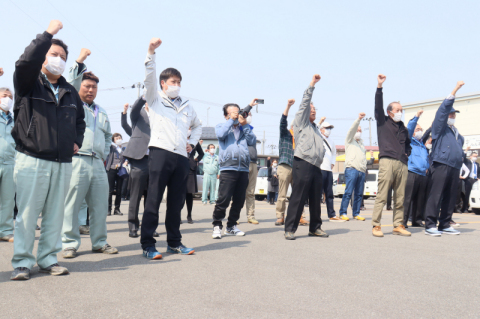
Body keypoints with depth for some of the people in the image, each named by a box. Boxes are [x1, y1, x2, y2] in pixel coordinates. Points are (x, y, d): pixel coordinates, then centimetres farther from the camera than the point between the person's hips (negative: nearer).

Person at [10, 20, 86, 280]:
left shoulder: (70, 92, 18)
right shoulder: (29, 83, 2)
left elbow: (80, 119, 32)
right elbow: (25, 62, -21)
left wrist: (77, 141, 17)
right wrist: (49, 33, -18)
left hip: (63, 163, 5)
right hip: (32, 161, -5)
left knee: (55, 214, 7)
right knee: (27, 213, -2)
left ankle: (48, 259, 17)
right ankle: (22, 262, 8)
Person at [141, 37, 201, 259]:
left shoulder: (186, 106, 23)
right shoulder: (155, 99, 11)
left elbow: (197, 125, 37)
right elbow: (149, 76, -5)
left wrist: (193, 142, 20)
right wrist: (151, 52, -17)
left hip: (181, 157, 5)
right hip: (160, 152, -5)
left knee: (176, 201, 8)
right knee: (154, 200, -6)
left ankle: (174, 242, 18)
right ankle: (147, 245, -2)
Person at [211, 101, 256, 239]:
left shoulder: (244, 128, 24)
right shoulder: (221, 126, 16)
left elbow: (253, 141, 7)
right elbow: (221, 134, -9)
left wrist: (245, 125, 3)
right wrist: (231, 120, -1)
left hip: (243, 169, 4)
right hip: (228, 168, -4)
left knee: (239, 200, 5)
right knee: (223, 199, -12)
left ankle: (231, 226, 17)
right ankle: (217, 226, -1)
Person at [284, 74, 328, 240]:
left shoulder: (315, 128, 28)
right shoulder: (300, 122, 7)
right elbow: (305, 103, -2)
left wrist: (321, 153, 14)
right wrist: (312, 84, -5)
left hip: (316, 166, 7)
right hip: (302, 164, -7)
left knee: (316, 199, 8)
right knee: (298, 198, -10)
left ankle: (315, 227, 18)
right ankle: (290, 229, -6)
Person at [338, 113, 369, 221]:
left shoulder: (361, 143, 28)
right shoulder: (350, 140, 10)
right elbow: (352, 129, -8)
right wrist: (358, 119, -21)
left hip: (362, 171, 7)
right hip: (352, 169, -7)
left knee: (359, 194, 4)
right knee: (348, 192, -12)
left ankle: (356, 213, 10)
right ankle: (343, 213, -9)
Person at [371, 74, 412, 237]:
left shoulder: (403, 128, 24)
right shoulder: (383, 122, 10)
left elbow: (408, 142, 38)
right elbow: (378, 105, -3)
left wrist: (407, 152, 18)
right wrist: (379, 86, -11)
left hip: (402, 164, 6)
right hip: (387, 161, -6)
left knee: (400, 198, 5)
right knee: (381, 196, -9)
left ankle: (398, 225, 11)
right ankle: (376, 226, -6)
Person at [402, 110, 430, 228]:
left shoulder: (424, 146, 29)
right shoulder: (409, 142, 8)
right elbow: (409, 129, -9)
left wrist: (428, 168, 18)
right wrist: (416, 117, -14)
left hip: (423, 175, 7)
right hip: (411, 173, -7)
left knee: (420, 199, 8)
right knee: (407, 198, -11)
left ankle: (417, 220, 16)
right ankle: (403, 221, -10)